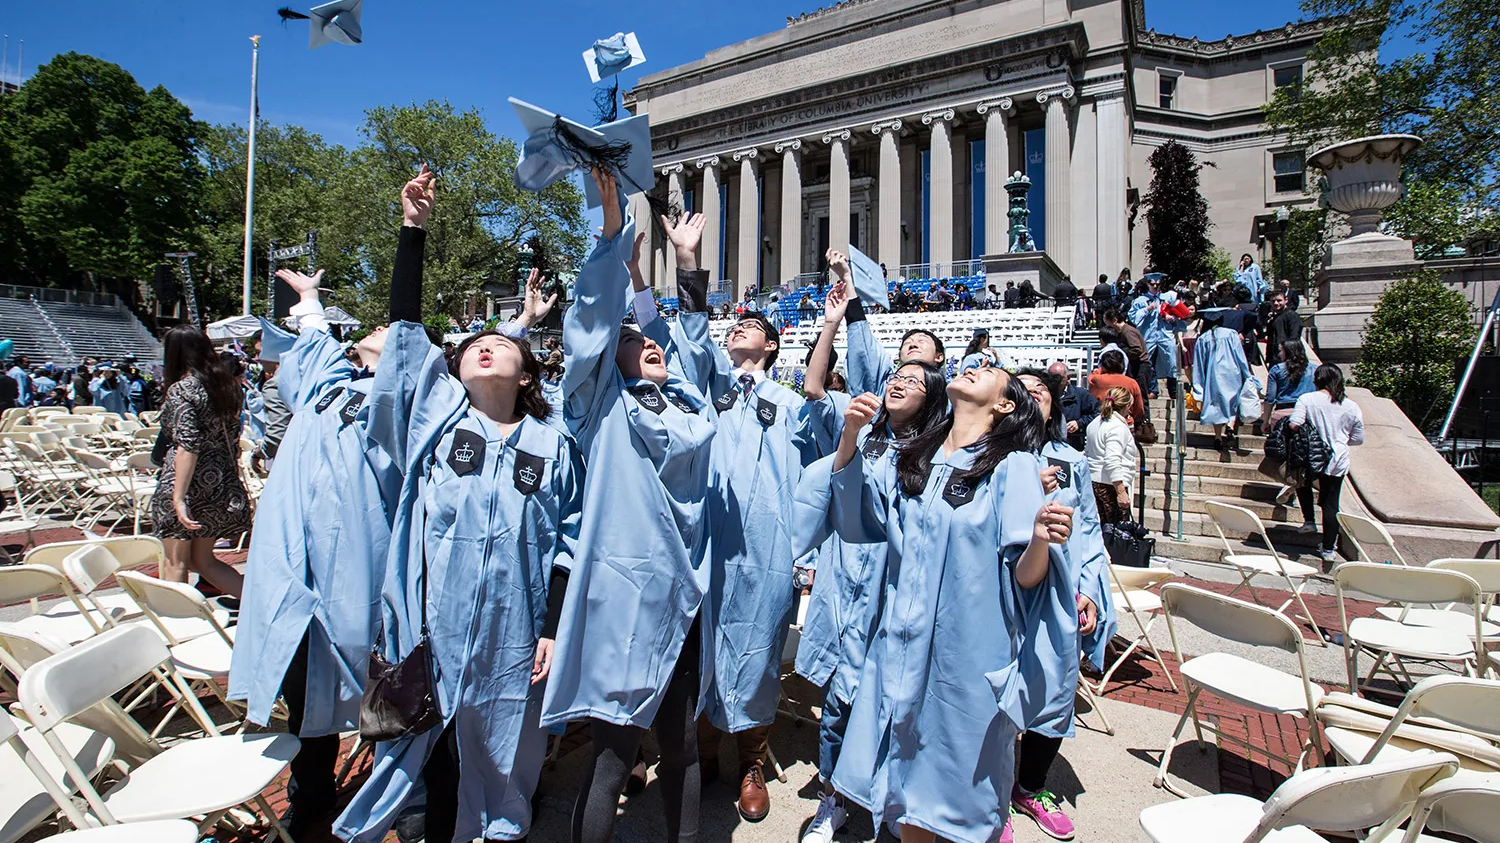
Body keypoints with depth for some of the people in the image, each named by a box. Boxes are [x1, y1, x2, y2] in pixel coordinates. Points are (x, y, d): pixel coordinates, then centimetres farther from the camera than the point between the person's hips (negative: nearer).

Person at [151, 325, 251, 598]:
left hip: (189, 482, -7)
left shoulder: (181, 390, -12)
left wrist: (179, 498, -21)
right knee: (202, 559, 16)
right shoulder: (226, 384, 9)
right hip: (221, 483, 7)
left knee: (176, 562, 6)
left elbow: (187, 447, -20)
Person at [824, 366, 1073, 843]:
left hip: (969, 656, -4)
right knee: (908, 792, 18)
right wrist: (849, 436, -5)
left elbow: (1024, 577, -10)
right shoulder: (913, 462, 8)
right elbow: (852, 521, 4)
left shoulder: (1014, 466, -7)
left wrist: (1042, 540, -32)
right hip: (902, 651, 4)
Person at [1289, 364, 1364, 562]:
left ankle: (1309, 521, 22)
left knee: (1303, 483, 31)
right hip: (1338, 462, 2)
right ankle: (1329, 549, 12)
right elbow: (1359, 439, 7)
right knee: (1331, 505, 8)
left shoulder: (1307, 399, -10)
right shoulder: (1352, 407, 1)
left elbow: (1294, 425, -20)